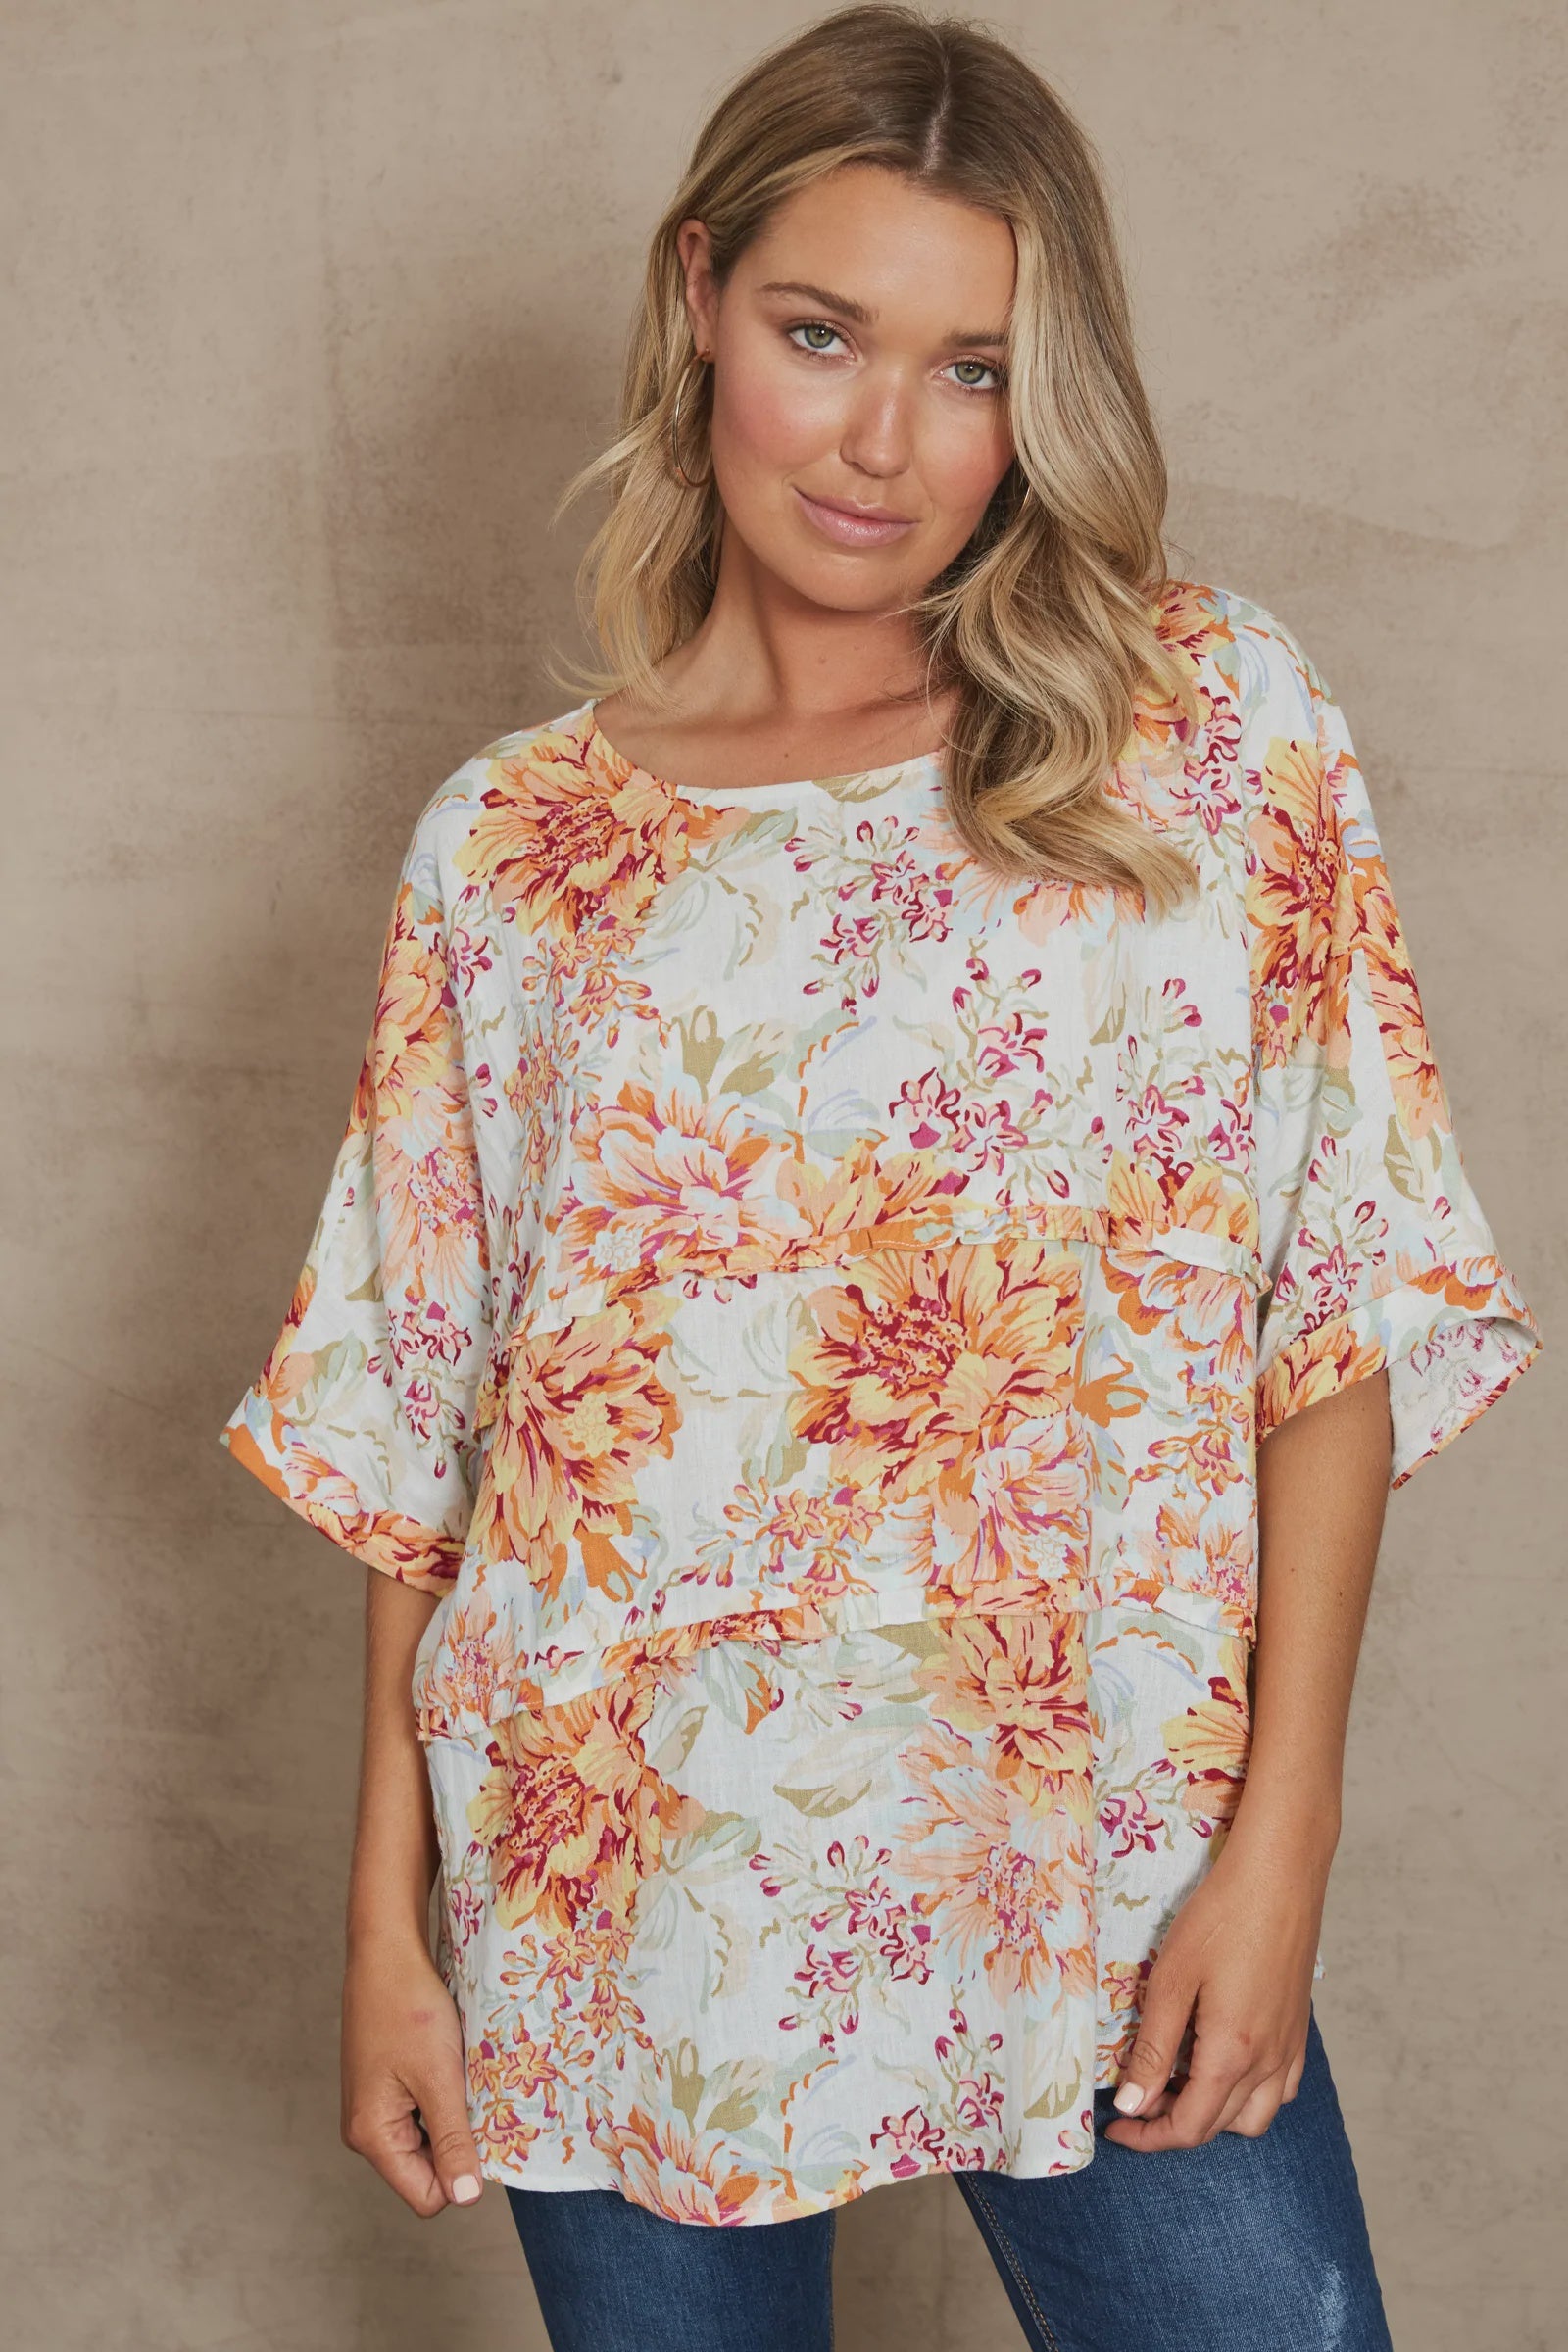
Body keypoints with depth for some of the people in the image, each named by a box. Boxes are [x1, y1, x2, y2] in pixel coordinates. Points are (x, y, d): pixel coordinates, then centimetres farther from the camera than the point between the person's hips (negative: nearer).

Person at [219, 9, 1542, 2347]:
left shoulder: (1220, 725, -1)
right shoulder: (512, 845, 1)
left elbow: (1340, 1295, -3)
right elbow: (418, 1414, 4)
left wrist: (1281, 1833, -8)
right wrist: (388, 1920, 2)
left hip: (1111, 1880, 0)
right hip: (625, 1892, 1)